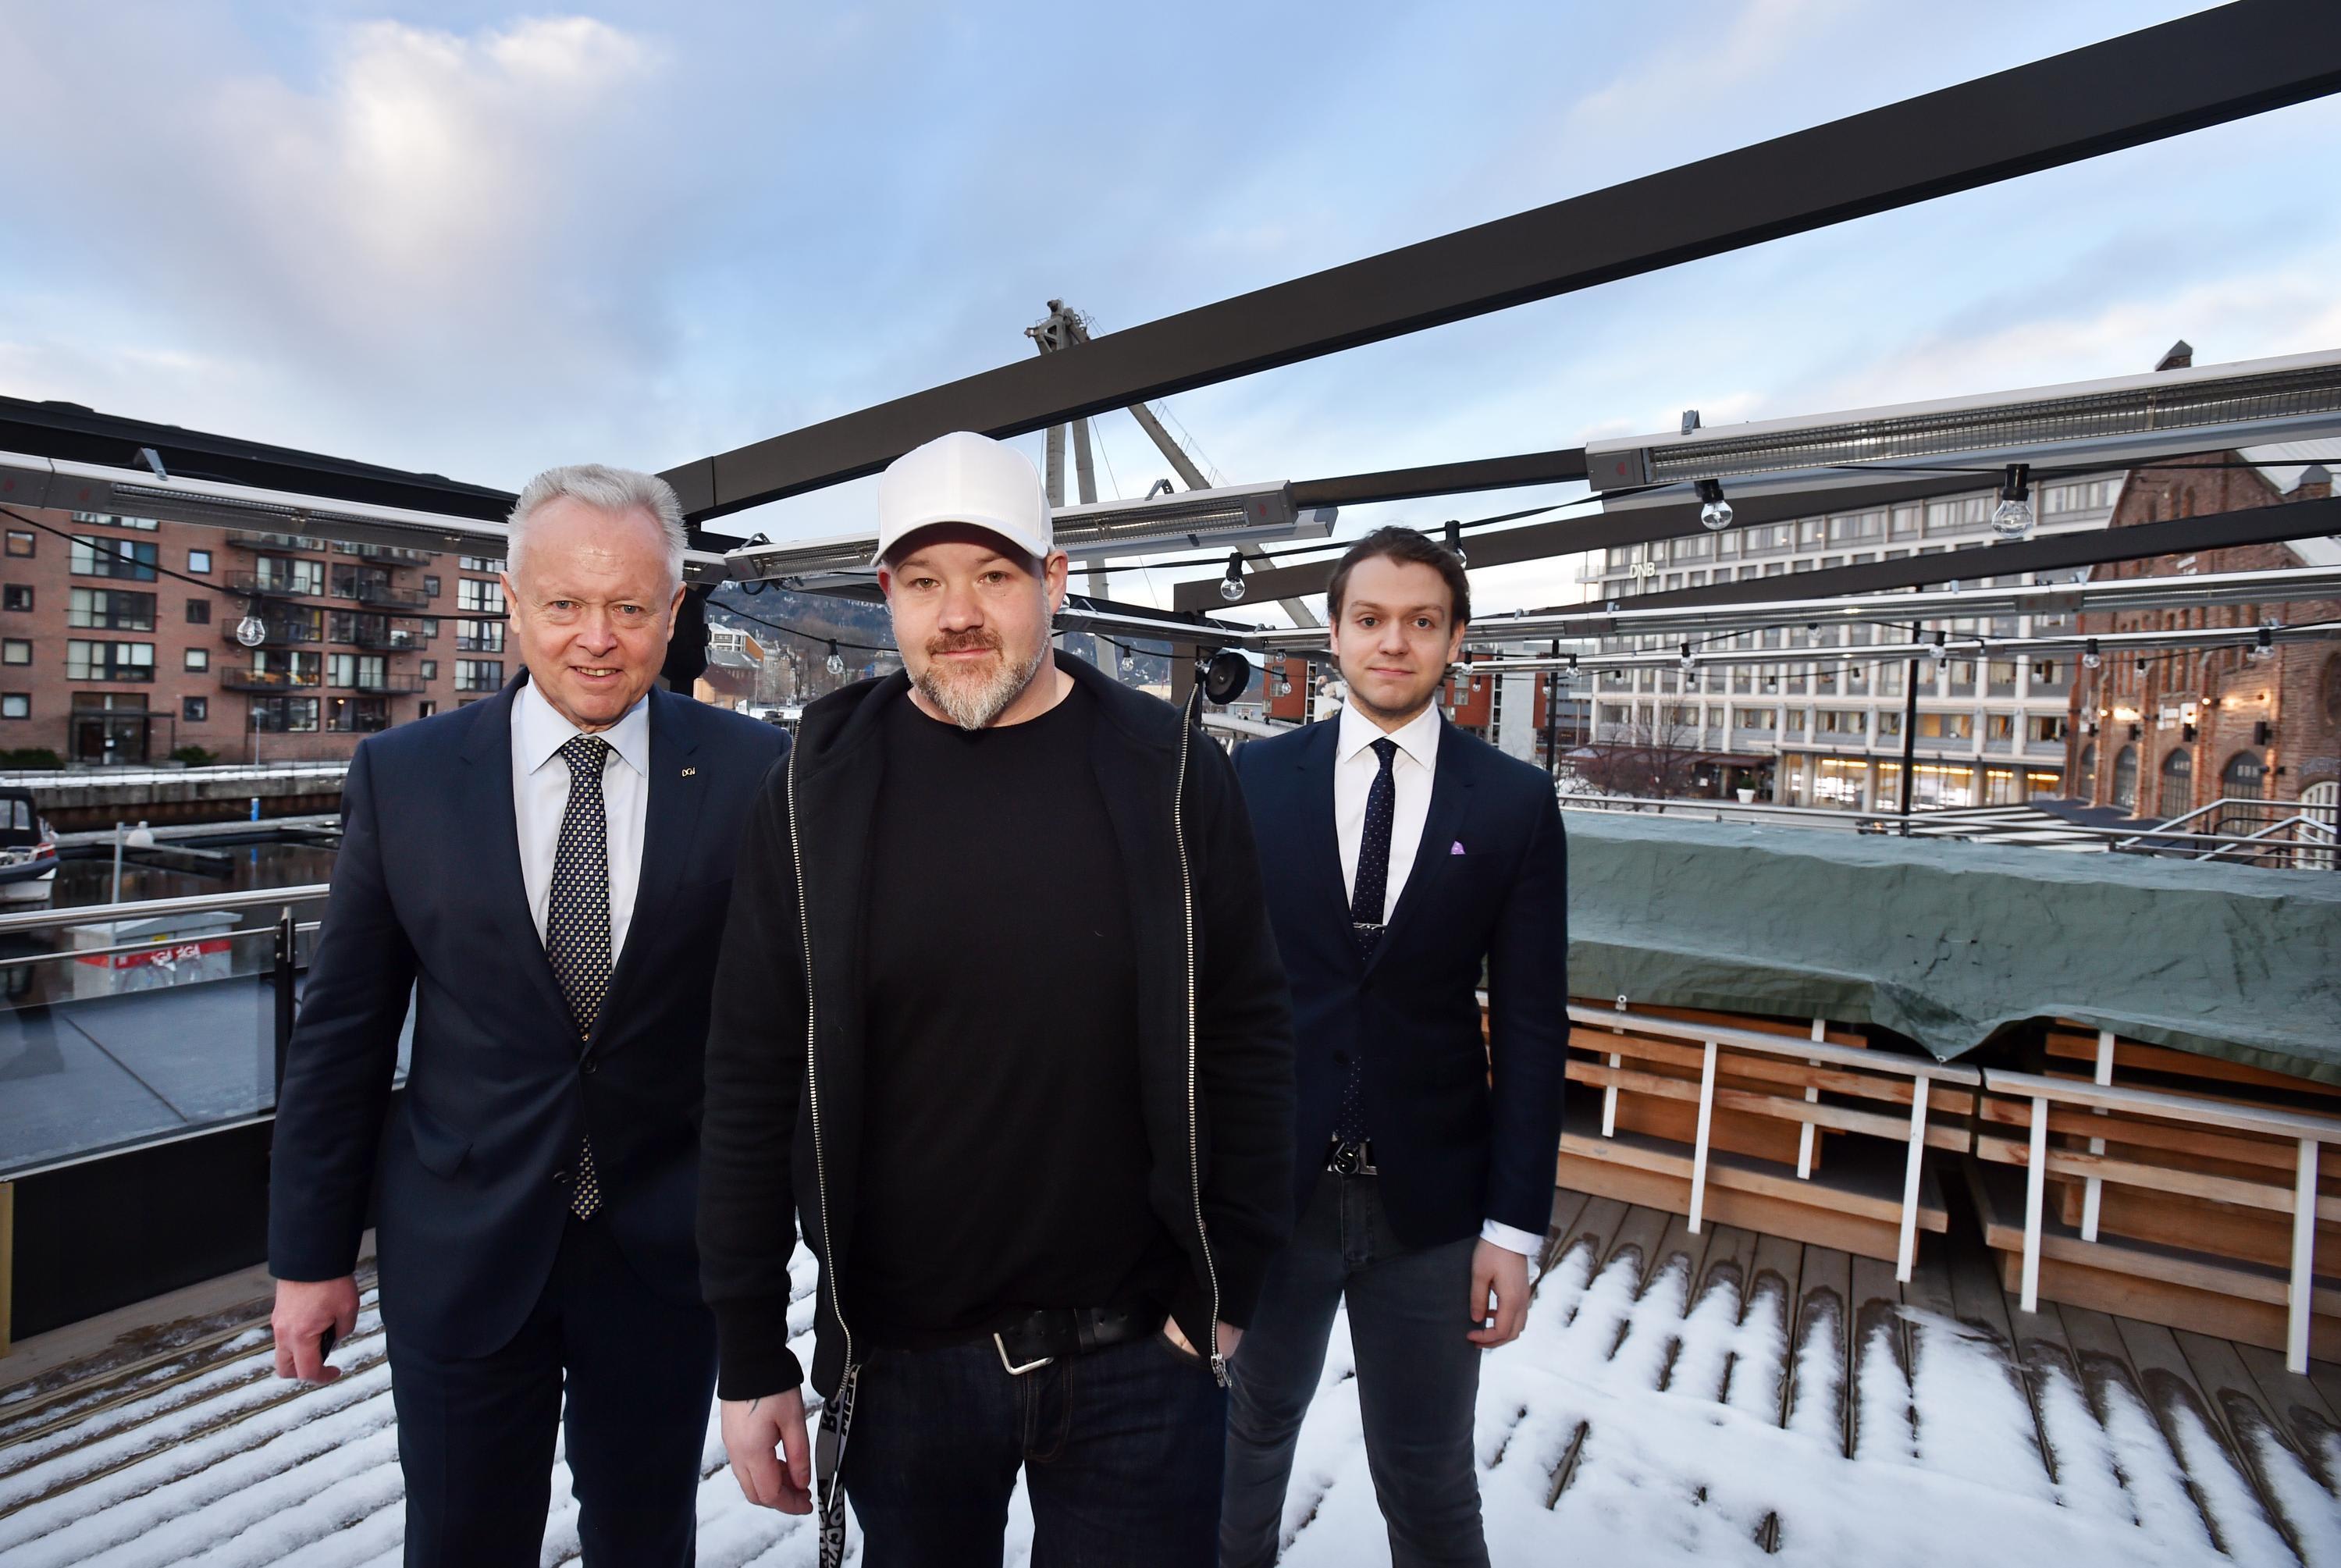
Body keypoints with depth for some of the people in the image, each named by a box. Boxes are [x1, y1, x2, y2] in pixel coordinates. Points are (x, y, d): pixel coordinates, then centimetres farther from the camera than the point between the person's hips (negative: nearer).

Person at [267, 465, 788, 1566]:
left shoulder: (752, 773, -11)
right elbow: (342, 1028, 0)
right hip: (459, 1252, 1)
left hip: (668, 1247, 0)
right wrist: (310, 1253, 4)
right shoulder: (402, 774, -6)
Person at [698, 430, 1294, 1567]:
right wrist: (750, 1359, -1)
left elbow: (1247, 1037, -5)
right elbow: (754, 1077, -3)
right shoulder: (818, 790, -6)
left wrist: (1224, 1291, -5)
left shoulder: (1169, 773, -8)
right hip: (896, 1360, 2)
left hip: (1139, 1355, -1)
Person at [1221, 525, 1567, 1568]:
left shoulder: (1517, 803, -4)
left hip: (1431, 1204, 0)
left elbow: (1532, 1026, -3)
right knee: (1250, 1432, 22)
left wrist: (1515, 1226, -5)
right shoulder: (1257, 777, -3)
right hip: (1266, 1181, 1)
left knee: (1428, 1479, 18)